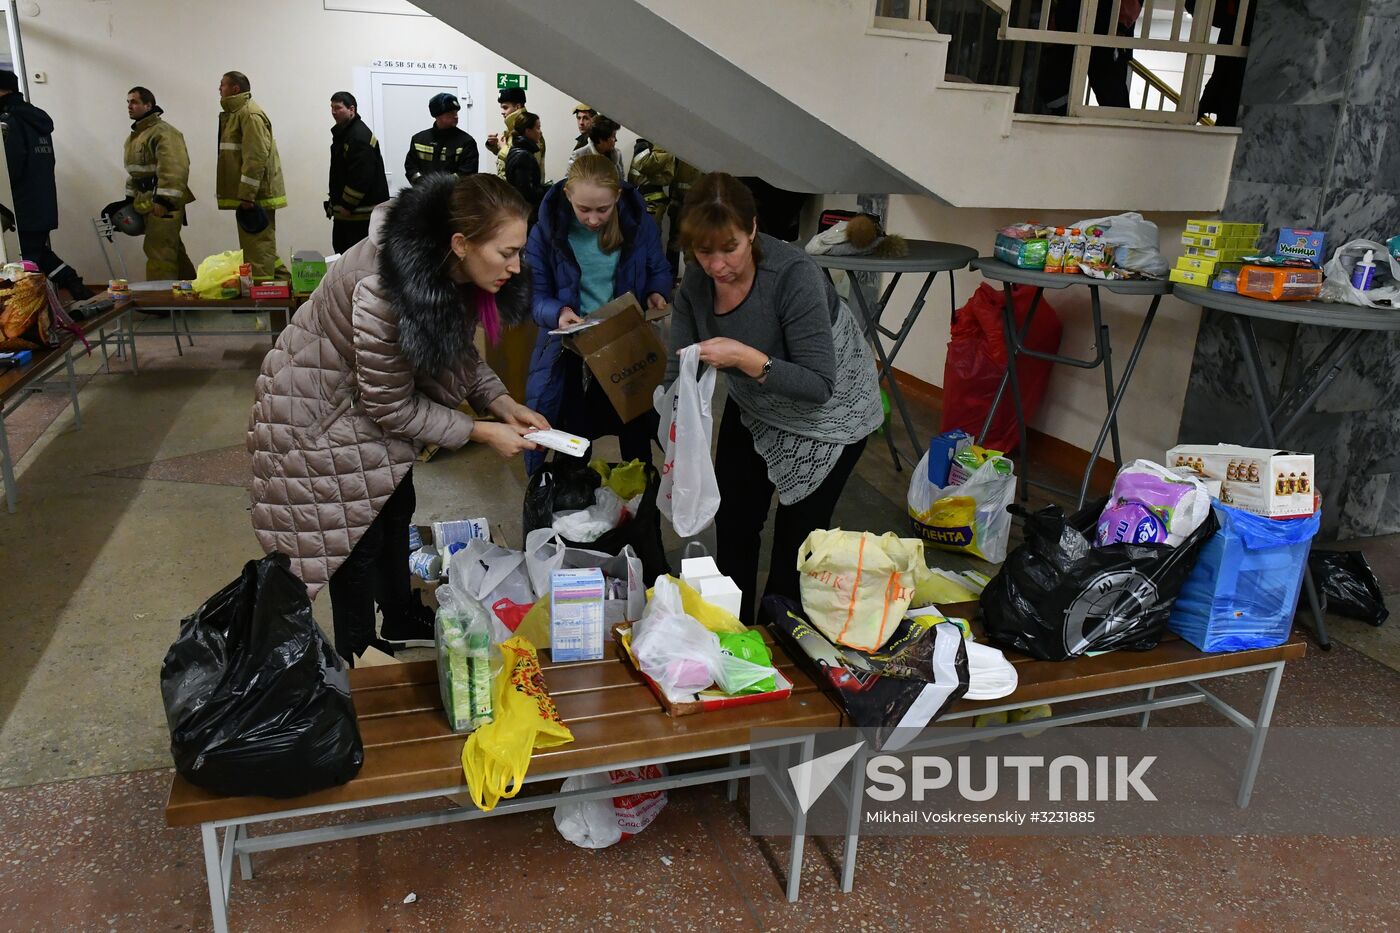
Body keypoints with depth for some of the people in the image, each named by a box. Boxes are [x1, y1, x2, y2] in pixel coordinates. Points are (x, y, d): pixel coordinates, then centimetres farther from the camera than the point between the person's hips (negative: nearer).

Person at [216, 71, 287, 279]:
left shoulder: (250, 114, -12)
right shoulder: (235, 113, 21)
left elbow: (256, 157, -21)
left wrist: (246, 196, -23)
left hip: (255, 196, -11)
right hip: (250, 196, 11)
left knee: (258, 249, -9)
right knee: (258, 248, 14)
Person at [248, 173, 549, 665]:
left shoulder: (453, 269, -16)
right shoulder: (384, 289, -39)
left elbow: (458, 352, 1)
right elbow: (388, 405, -28)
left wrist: (500, 401, -14)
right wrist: (479, 432, -26)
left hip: (378, 397, 8)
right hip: (322, 410, -8)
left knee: (396, 508, 20)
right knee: (356, 533, 4)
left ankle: (400, 619, 43)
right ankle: (358, 656, 26)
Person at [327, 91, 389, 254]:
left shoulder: (361, 136, -17)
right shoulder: (342, 133, 15)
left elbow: (361, 177, -24)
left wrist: (347, 205, -20)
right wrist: (335, 201, 19)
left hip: (361, 212, -10)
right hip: (345, 210, 10)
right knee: (341, 248, 14)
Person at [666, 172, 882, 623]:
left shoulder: (793, 275, -35)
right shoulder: (695, 281, -18)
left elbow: (820, 385, -33)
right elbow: (679, 372, -16)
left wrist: (748, 360, -44)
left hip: (828, 413, -5)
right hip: (754, 406, 6)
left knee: (796, 533, 2)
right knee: (733, 520, 11)